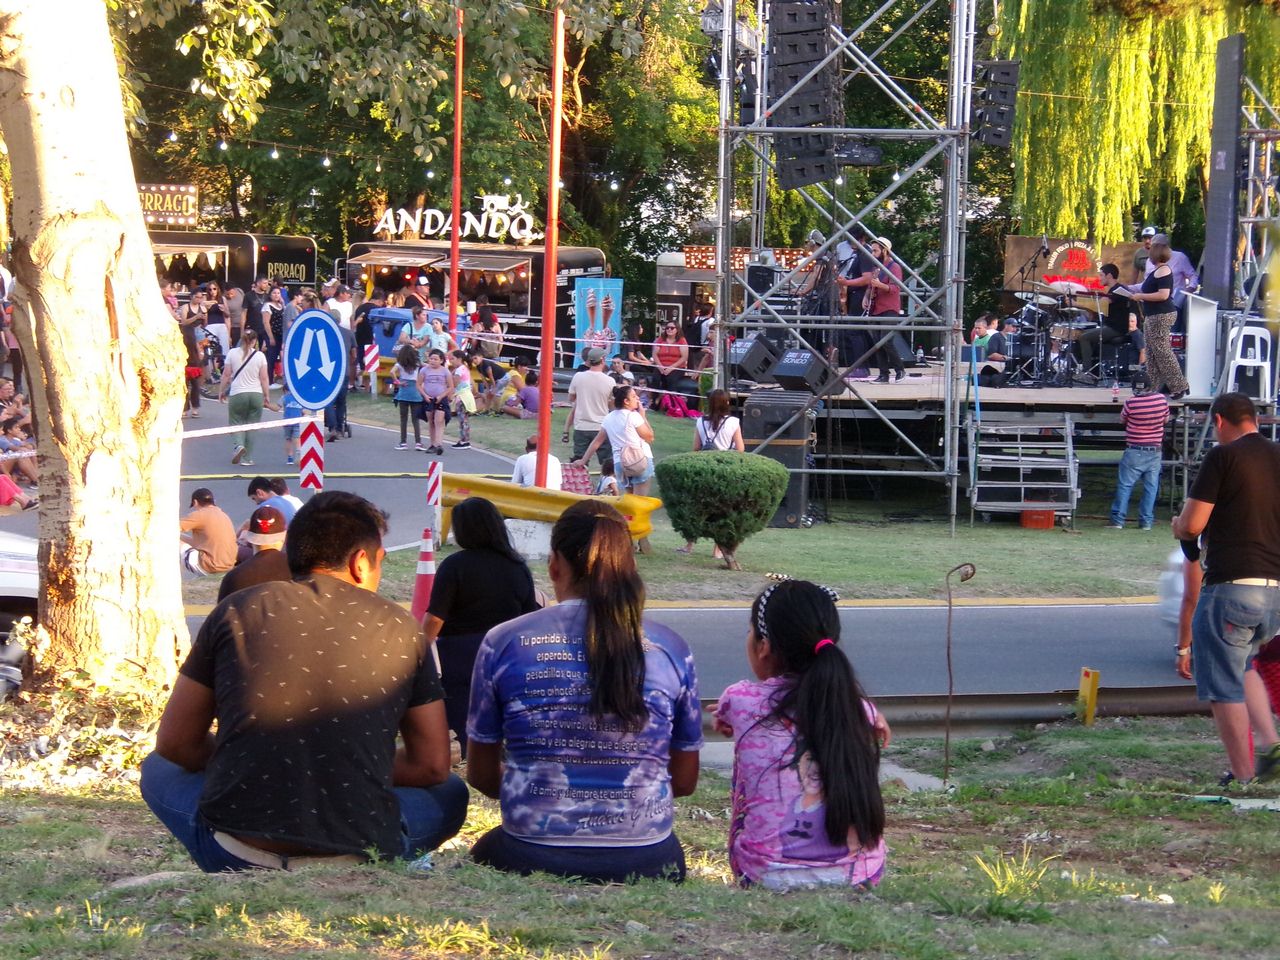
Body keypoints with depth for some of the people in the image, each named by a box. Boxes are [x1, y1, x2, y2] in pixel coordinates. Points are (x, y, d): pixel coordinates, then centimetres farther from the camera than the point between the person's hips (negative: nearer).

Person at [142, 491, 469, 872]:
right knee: (450, 793, 30)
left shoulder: (236, 610, 8)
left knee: (159, 770, 30)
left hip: (234, 855, -1)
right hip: (358, 861, 1)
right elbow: (432, 766, 13)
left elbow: (175, 744, 13)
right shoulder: (400, 628, 7)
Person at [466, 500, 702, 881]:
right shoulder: (671, 650, 1)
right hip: (644, 862, 2)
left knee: (482, 855, 33)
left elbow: (481, 774, 8)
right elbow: (685, 780, 10)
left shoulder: (502, 643, -2)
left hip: (531, 861, -2)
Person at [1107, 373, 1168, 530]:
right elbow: (1166, 419, 12)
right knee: (1151, 487, 8)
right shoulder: (1161, 399, -6)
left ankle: (1118, 520, 2)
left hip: (1134, 451, -3)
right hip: (1155, 451, 3)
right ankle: (1146, 521, 8)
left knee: (1125, 485, 3)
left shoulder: (1131, 403, -15)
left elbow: (1123, 419, 4)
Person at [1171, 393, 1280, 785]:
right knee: (1242, 667, 27)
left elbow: (1192, 525, -10)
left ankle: (1244, 779, 0)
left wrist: (1178, 526, 12)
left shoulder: (1223, 457, -8)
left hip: (1230, 587, -7)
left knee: (1224, 687, 2)